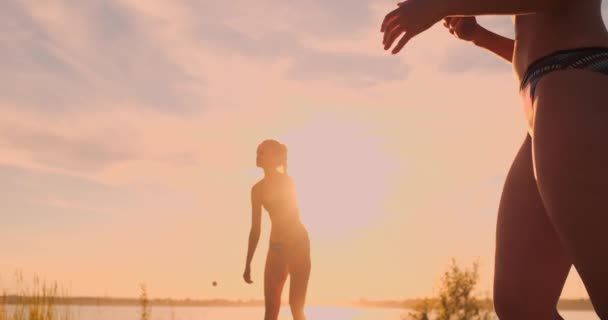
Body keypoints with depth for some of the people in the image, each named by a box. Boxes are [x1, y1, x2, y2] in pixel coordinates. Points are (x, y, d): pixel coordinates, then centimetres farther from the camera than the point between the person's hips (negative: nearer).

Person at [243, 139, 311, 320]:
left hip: (297, 244, -5)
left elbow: (293, 217, -8)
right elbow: (256, 228, 13)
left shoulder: (286, 182, -3)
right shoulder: (258, 189, 10)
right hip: (276, 247, 5)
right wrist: (248, 264, 12)